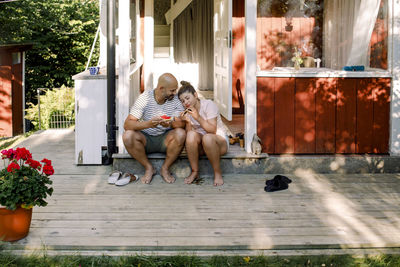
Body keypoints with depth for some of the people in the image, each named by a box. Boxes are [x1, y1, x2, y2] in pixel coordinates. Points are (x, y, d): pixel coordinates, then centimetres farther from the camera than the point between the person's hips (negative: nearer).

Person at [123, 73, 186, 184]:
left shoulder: (175, 99, -8)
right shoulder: (144, 98, -14)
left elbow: (181, 123, -12)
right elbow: (127, 124, -22)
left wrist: (171, 124, -37)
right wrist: (148, 124, -41)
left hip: (165, 139, 1)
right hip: (146, 138, -1)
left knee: (181, 133, -30)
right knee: (128, 136, -30)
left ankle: (165, 168, -9)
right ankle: (148, 168, -9)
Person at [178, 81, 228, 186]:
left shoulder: (208, 104, -12)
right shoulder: (187, 111, 2)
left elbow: (212, 130, -21)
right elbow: (189, 133, -8)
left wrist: (198, 117, -31)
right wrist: (187, 121, -26)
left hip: (219, 141, -3)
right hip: (199, 145, 4)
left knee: (207, 138, -37)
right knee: (191, 135, -29)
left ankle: (217, 173, -20)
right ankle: (194, 172, -17)